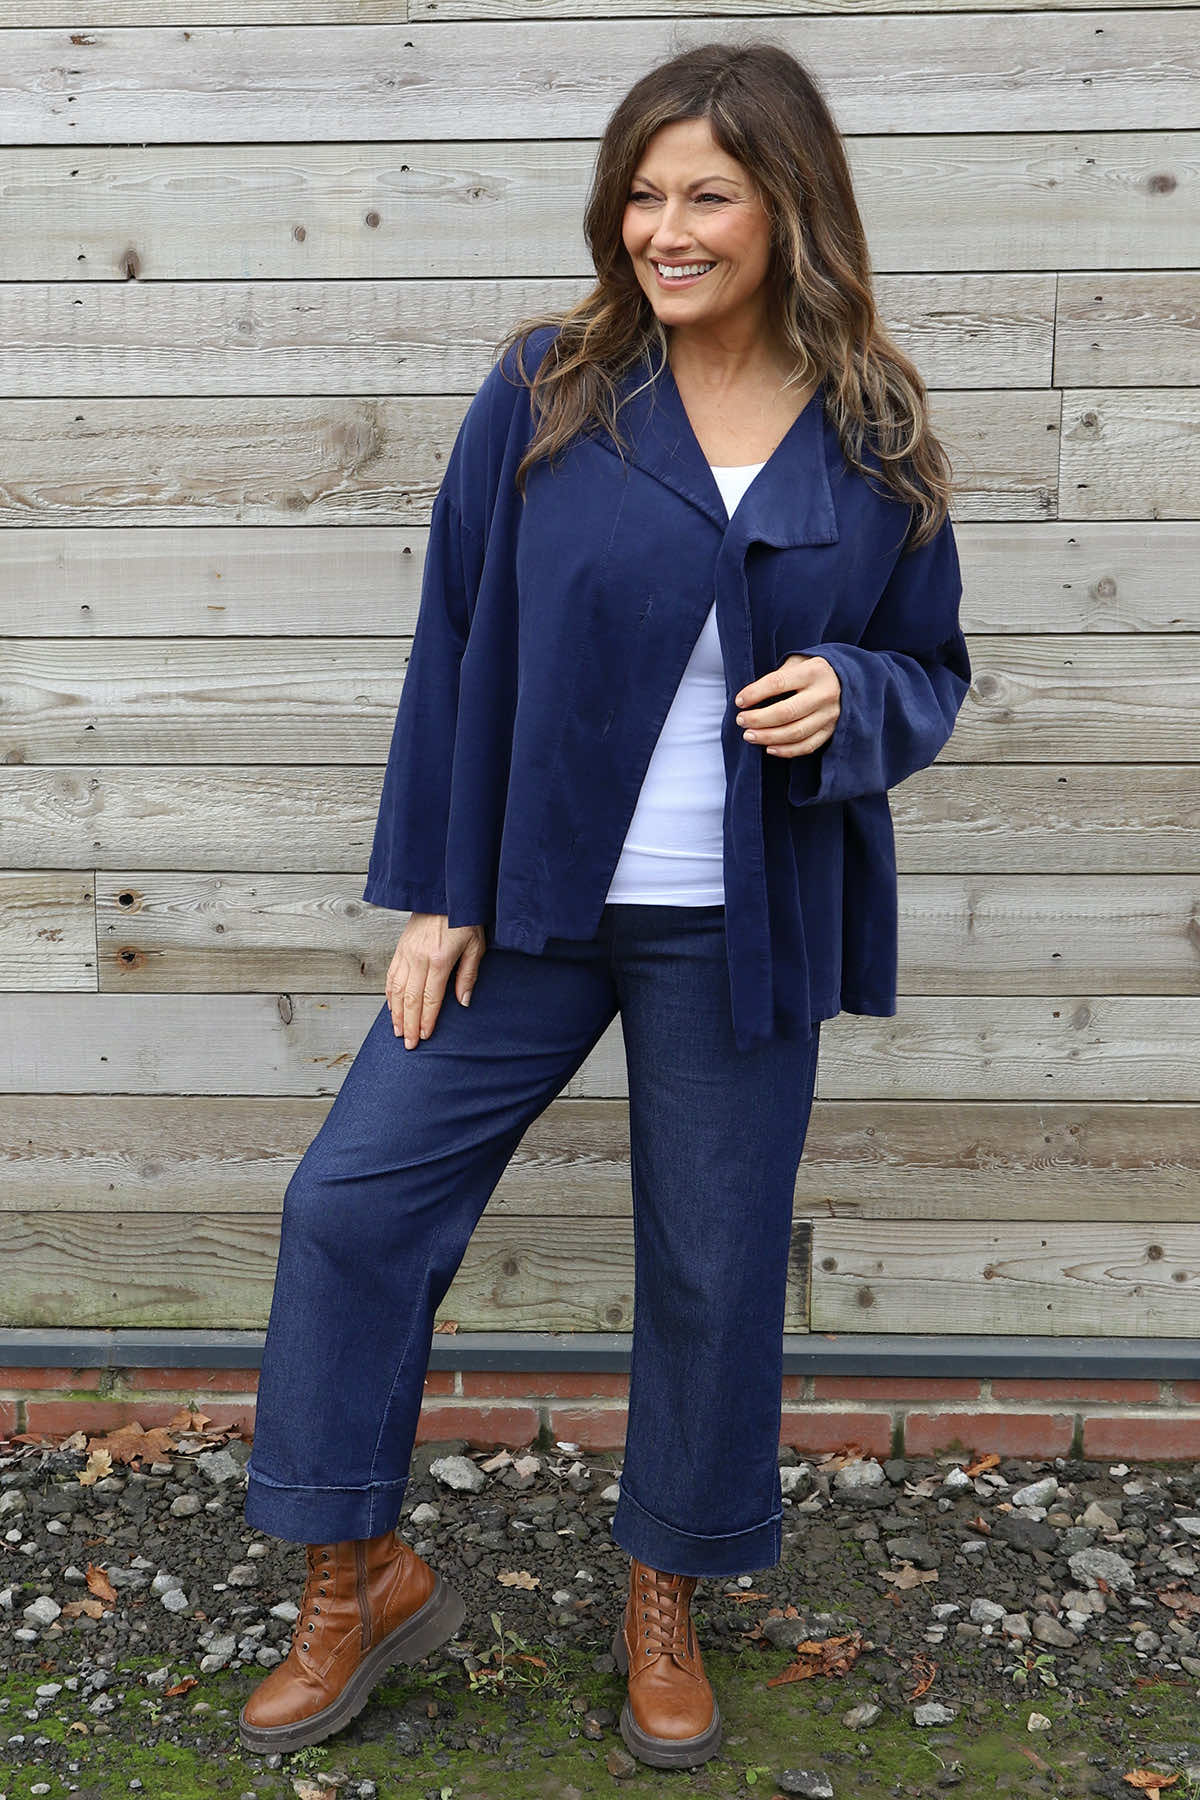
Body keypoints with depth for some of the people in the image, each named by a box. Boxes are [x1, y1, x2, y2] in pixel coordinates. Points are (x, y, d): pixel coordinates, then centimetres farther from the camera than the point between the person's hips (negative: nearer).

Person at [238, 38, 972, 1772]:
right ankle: (361, 1578, 23)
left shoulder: (876, 441, -1)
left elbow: (930, 673, 9)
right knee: (354, 1197, 0)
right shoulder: (546, 394, -4)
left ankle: (666, 1598, 36)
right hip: (533, 898, 1)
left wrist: (854, 700, -15)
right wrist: (436, 894, -4)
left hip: (741, 931, 0)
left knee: (714, 1265, 10)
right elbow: (461, 643, -2)